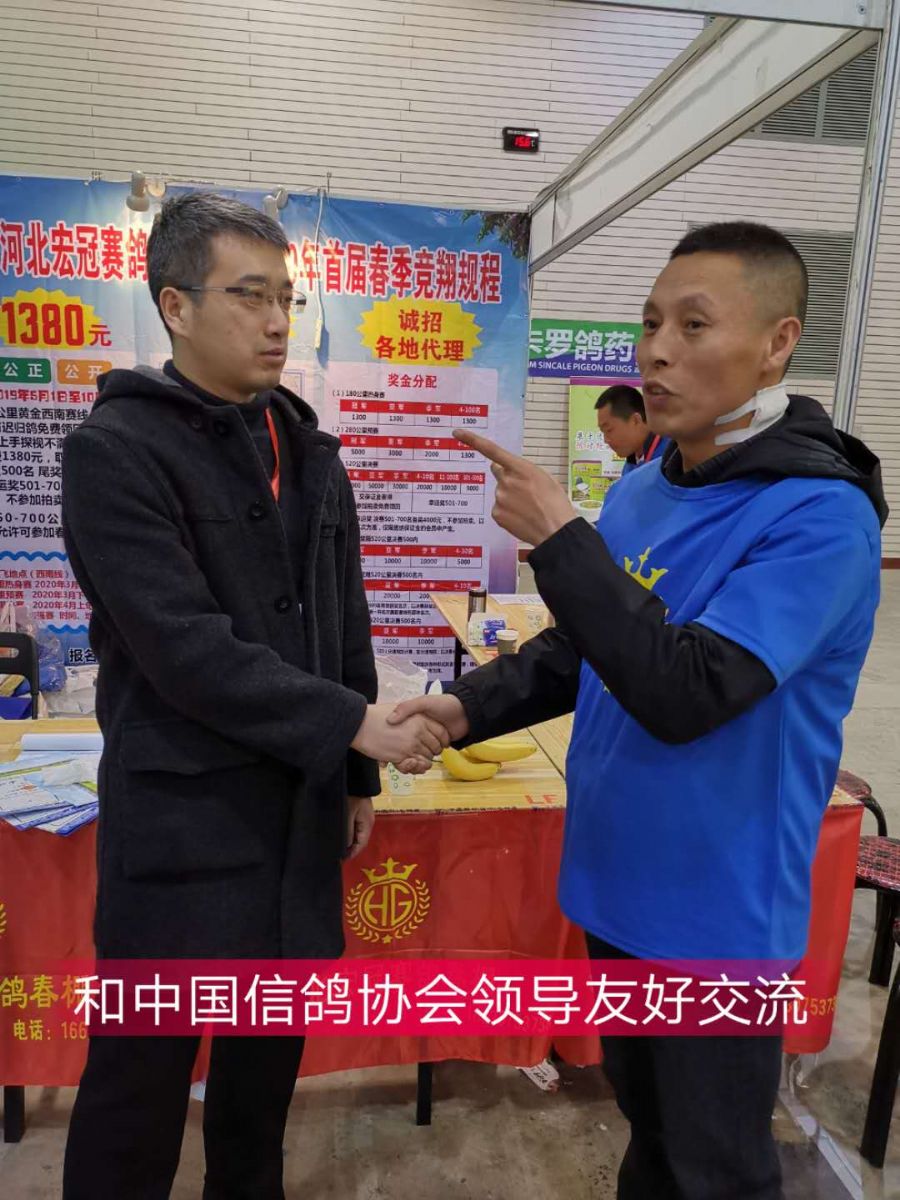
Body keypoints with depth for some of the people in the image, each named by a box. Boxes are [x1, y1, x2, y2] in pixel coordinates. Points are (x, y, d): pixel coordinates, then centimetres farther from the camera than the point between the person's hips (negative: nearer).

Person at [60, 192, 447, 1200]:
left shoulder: (306, 449, 8)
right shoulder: (115, 449, -12)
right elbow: (184, 648, -21)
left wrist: (356, 775, 12)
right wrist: (353, 725, -20)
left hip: (303, 800, 6)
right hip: (183, 816, -6)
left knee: (274, 1041, 21)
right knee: (147, 1062, 10)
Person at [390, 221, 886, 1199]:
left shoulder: (819, 514, -22)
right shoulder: (640, 491, 2)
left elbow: (684, 691, -31)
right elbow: (583, 652, 9)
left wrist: (559, 538, -27)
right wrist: (467, 707, -4)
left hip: (715, 911, -6)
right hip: (619, 882, 7)